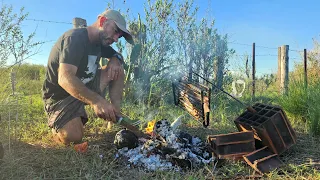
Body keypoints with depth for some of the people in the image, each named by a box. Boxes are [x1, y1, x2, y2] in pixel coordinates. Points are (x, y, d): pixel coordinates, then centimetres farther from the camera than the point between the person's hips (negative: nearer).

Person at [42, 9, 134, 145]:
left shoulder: (99, 41, 4)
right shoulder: (75, 38, -23)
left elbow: (117, 55, 19)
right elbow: (65, 79, -36)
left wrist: (115, 60, -9)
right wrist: (96, 101, -51)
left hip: (86, 87, 8)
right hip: (60, 95, -7)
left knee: (117, 70, -7)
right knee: (72, 137, -29)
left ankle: (115, 119, -9)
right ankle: (59, 122, 7)